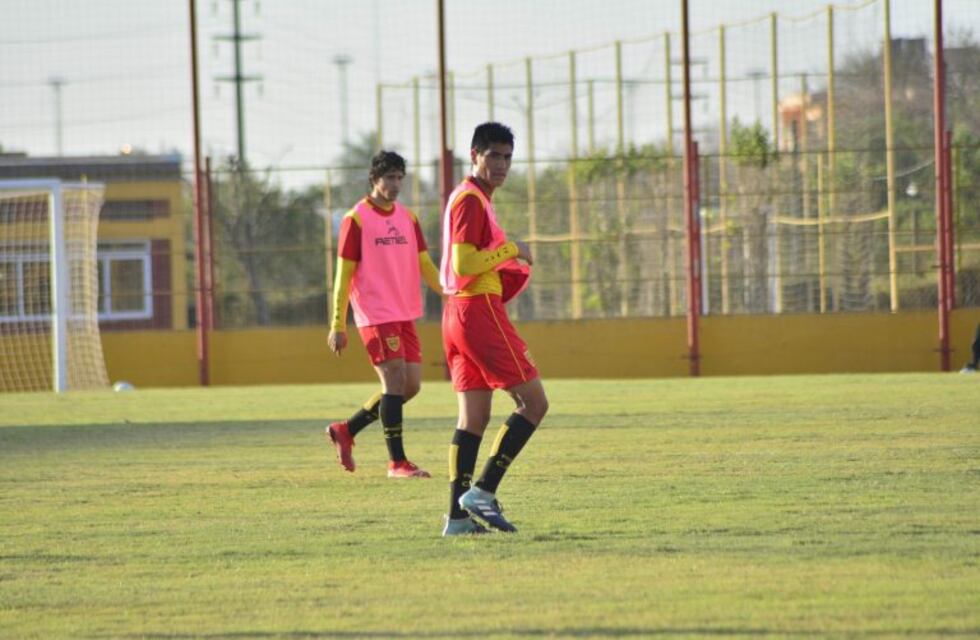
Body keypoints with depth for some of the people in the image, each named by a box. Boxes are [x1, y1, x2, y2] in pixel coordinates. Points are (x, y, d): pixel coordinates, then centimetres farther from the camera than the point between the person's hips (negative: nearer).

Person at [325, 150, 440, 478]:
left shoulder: (408, 218, 13)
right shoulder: (357, 219, -5)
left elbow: (424, 265, 13)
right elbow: (344, 273, -6)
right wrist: (338, 325, -8)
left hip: (405, 315, 7)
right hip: (376, 315, -7)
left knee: (410, 386, 5)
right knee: (395, 380, -13)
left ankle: (346, 430, 21)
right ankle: (397, 462, -9)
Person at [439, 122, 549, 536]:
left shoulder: (470, 198, 20)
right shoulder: (471, 199, -12)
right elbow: (464, 264, -21)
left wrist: (512, 266, 13)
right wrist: (511, 249, -11)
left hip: (456, 314, 10)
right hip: (478, 310, -10)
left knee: (473, 417, 7)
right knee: (534, 402, -7)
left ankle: (459, 515, 4)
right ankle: (482, 491, -11)